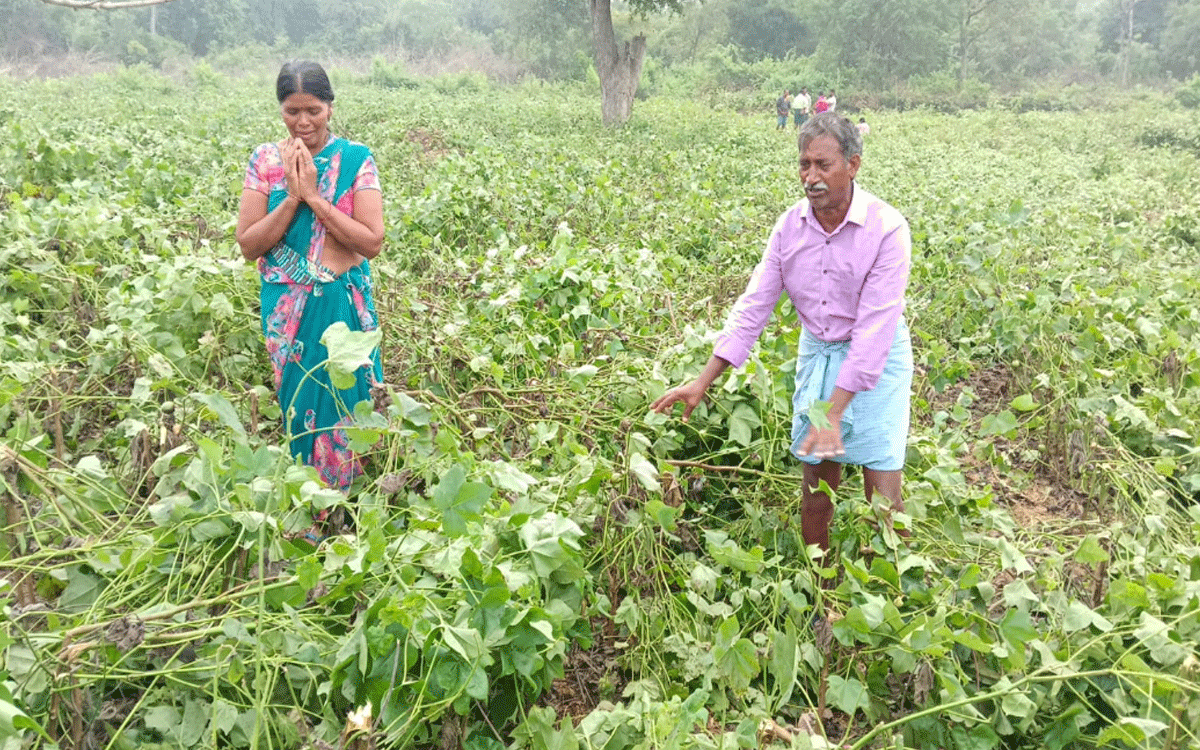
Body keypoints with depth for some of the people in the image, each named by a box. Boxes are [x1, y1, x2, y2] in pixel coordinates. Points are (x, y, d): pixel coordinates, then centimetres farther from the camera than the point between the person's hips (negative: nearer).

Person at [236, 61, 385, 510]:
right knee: (297, 406, 12)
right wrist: (292, 196, -16)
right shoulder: (265, 161, 0)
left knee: (344, 405, 5)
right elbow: (248, 245, -5)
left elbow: (373, 242, -13)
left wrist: (314, 196, -17)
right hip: (288, 310, 2)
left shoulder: (356, 160, -5)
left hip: (344, 306, -2)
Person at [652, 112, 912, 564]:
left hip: (876, 360, -4)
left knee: (883, 492, -4)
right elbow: (754, 306, -3)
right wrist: (703, 382, -9)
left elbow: (875, 325, -26)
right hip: (816, 353, 4)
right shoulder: (790, 226, -6)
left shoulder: (886, 228, -21)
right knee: (815, 480, 8)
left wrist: (834, 411, -31)